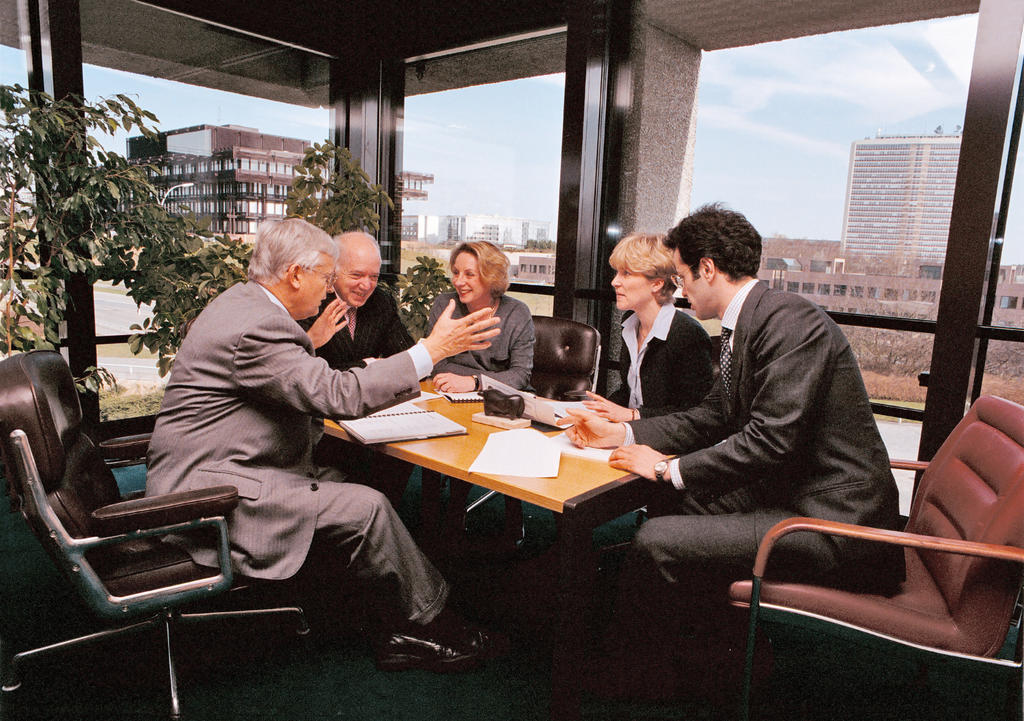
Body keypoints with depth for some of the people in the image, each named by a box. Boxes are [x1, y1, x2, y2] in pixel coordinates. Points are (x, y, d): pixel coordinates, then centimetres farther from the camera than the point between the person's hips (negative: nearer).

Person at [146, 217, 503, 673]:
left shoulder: (244, 304, 11)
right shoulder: (254, 327, -23)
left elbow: (306, 387, 19)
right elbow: (338, 395, -28)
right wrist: (432, 350, -24)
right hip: (207, 492, -11)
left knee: (353, 484, 3)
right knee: (366, 509, -17)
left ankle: (400, 633, 5)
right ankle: (429, 624, 3)